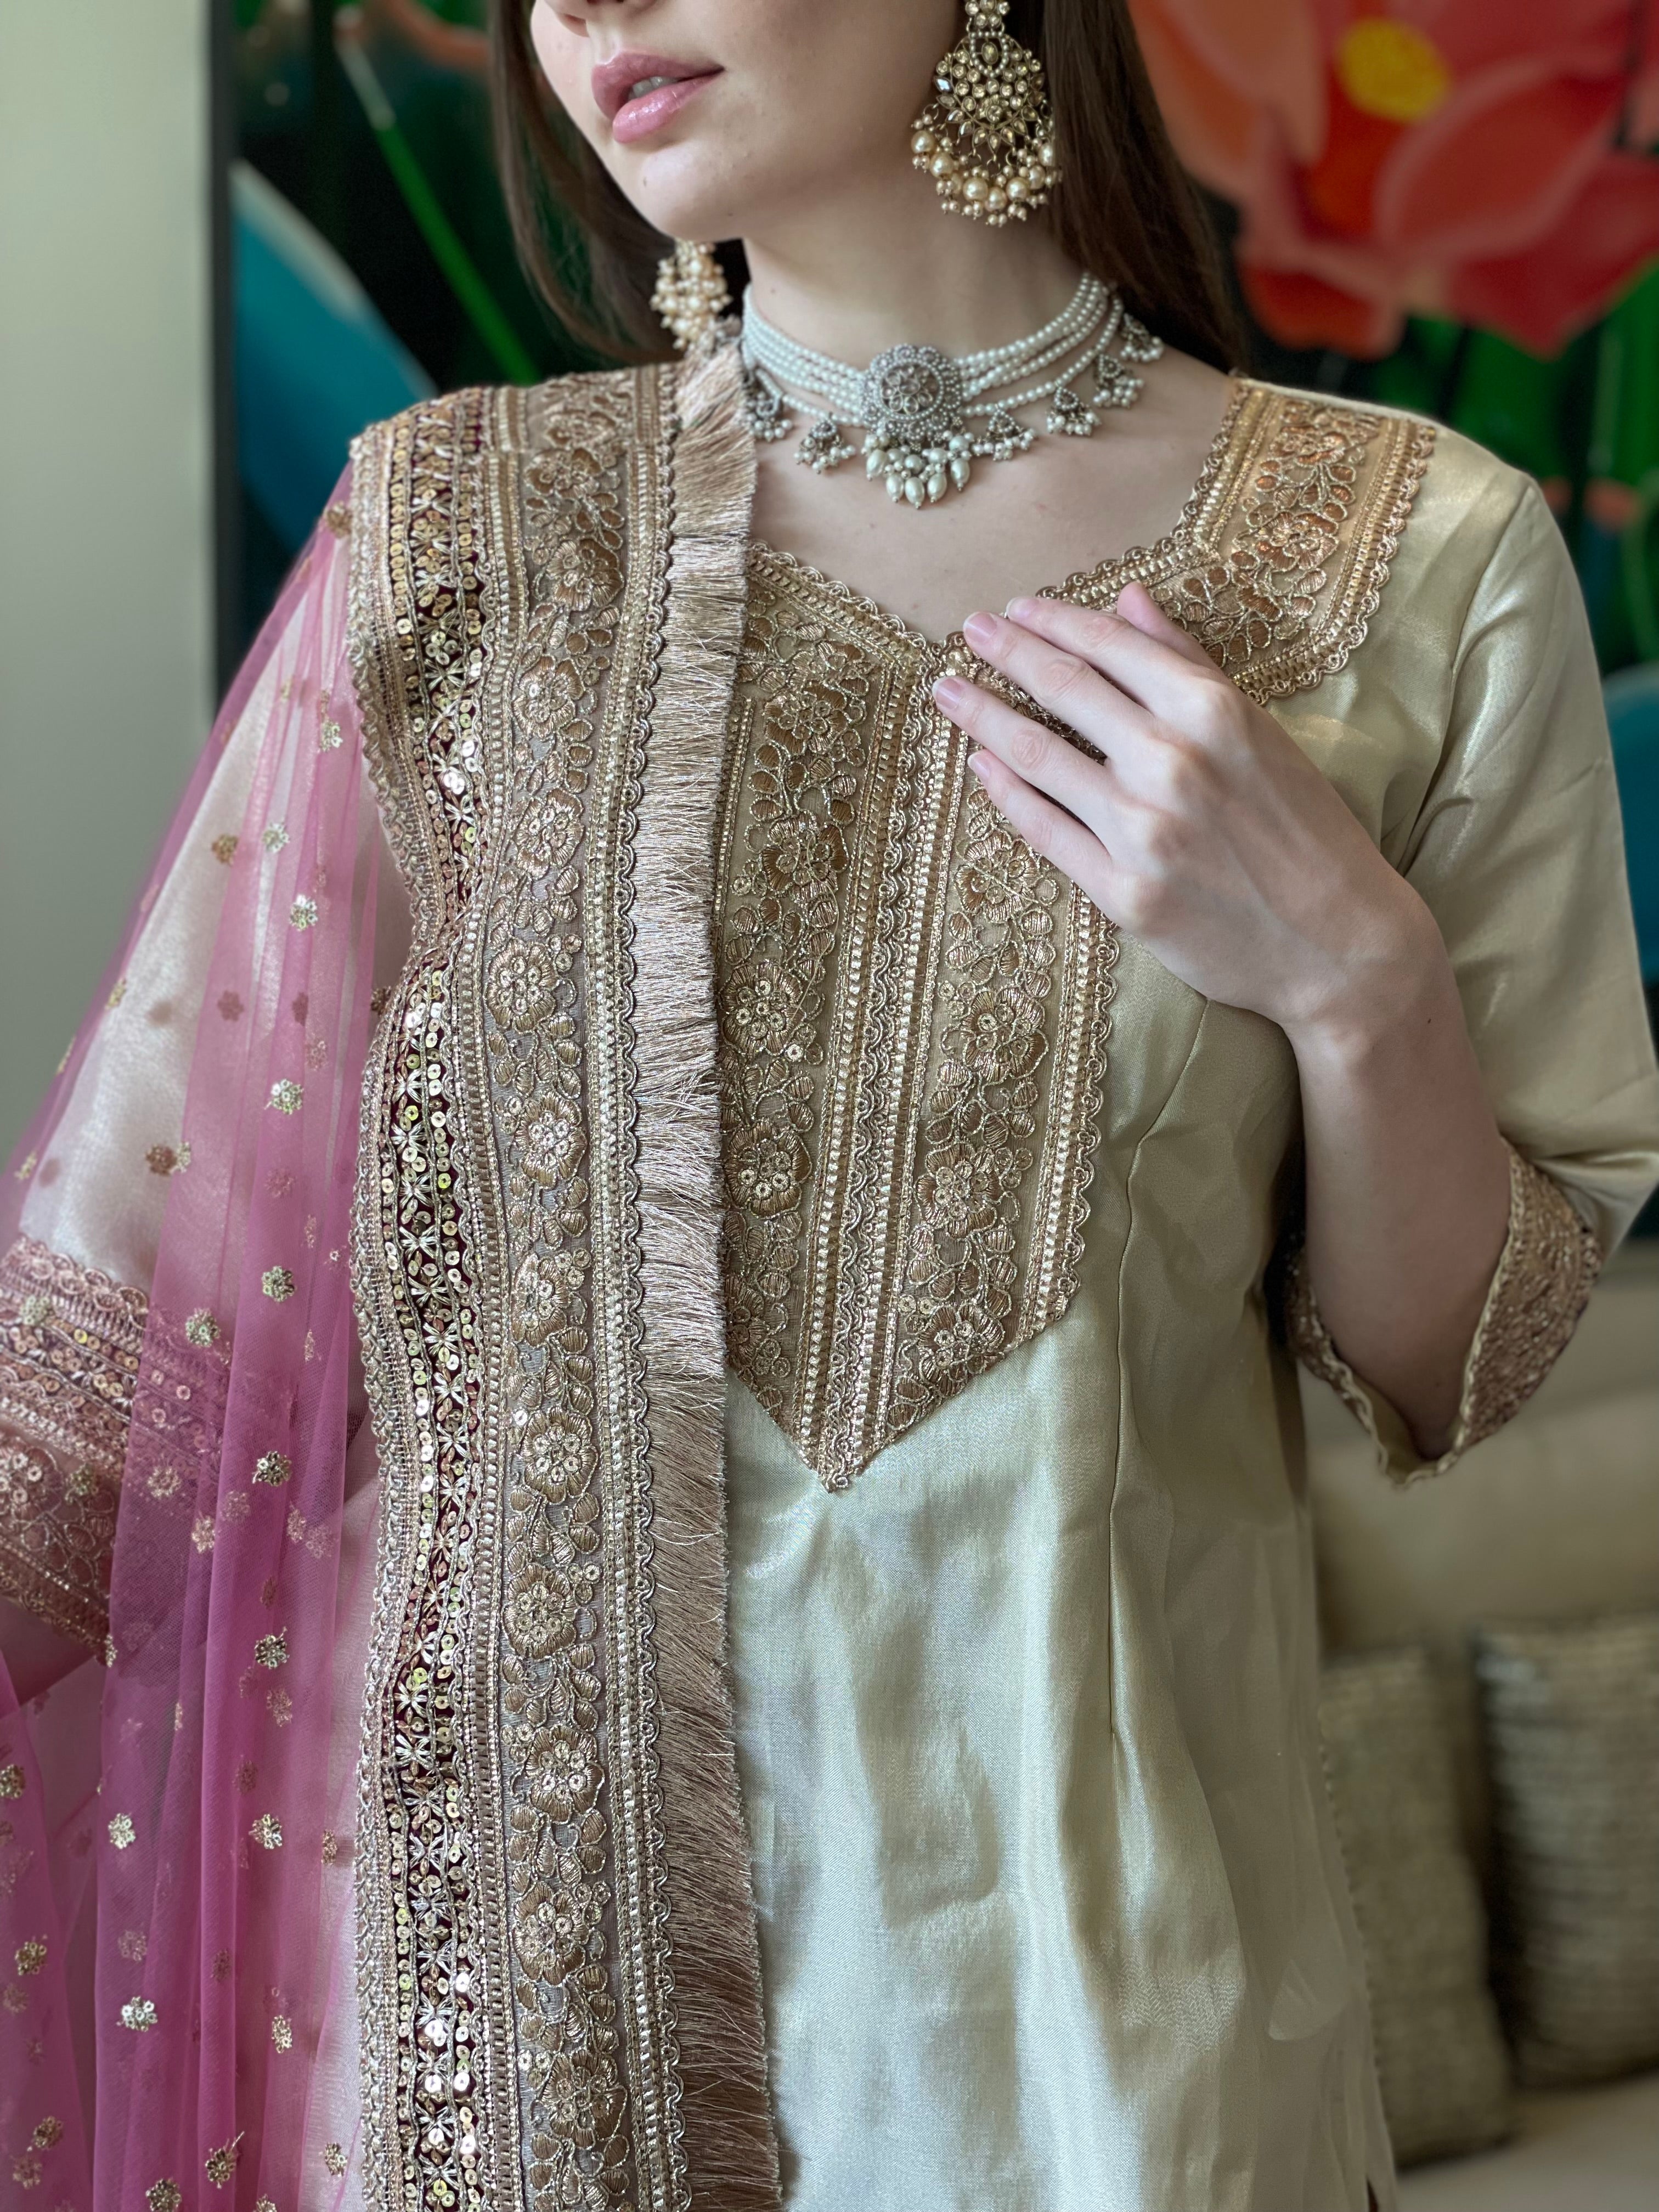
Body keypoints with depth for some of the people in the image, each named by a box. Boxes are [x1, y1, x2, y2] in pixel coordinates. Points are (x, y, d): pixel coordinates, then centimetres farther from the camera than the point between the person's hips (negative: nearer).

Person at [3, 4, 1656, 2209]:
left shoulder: (1413, 564, -7)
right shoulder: (460, 534, -5)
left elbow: (1457, 1371, -1)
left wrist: (1358, 987, -17)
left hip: (1101, 1937, 0)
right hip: (536, 1910, 1)